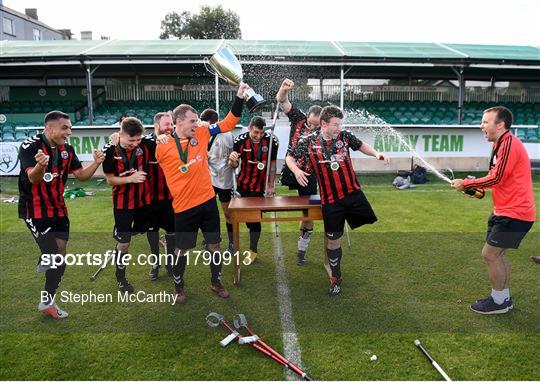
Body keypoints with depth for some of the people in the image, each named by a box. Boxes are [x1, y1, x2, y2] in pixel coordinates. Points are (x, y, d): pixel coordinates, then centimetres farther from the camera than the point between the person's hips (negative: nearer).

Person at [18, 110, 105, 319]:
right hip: (35, 210, -6)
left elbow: (81, 175, 3)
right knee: (56, 258, -9)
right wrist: (41, 165, -48)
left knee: (60, 255, 10)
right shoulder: (30, 146, -16)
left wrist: (96, 163, -15)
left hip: (58, 209, 7)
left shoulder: (67, 149, 3)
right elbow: (33, 178, -25)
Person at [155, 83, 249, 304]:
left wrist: (239, 98, -5)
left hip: (208, 201, 4)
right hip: (184, 207, -4)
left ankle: (216, 282, 34)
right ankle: (178, 287, 34)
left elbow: (228, 123, 3)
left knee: (214, 244, 13)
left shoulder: (201, 133, -1)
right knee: (183, 249, 11)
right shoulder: (162, 147, -11)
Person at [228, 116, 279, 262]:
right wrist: (232, 160, -30)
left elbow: (272, 164, -4)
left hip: (260, 185, -2)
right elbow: (235, 165, -7)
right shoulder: (240, 140, -15)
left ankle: (253, 250, 15)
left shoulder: (271, 140, -16)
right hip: (243, 184, 2)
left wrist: (271, 185, -1)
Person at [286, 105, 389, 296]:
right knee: (333, 240, 8)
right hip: (330, 200, -2)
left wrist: (376, 153, 0)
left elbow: (361, 145, 17)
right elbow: (289, 157, 6)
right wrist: (296, 170, -14)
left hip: (353, 193, 2)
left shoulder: (345, 136, 0)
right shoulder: (308, 142, -5)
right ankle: (335, 278, 27)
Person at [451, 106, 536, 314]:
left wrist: (466, 184, -13)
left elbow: (496, 178, -23)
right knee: (498, 254, 17)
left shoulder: (509, 144, -19)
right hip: (506, 210, 10)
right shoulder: (501, 144, 12)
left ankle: (499, 302, 11)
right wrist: (478, 189, 3)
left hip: (514, 213, -10)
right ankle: (504, 297, 30)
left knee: (490, 254, -4)